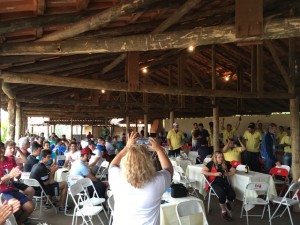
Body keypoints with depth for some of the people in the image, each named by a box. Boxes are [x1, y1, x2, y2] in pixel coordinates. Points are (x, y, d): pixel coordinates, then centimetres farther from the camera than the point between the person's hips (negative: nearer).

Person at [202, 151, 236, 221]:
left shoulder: (226, 163, 10)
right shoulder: (211, 163, 0)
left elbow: (233, 171, 15)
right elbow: (203, 171, -7)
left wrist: (226, 174, -3)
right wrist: (214, 174, -13)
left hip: (225, 182, 4)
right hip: (215, 182, -3)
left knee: (232, 195, -22)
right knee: (222, 194, -32)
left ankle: (227, 203, 18)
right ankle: (224, 211, -6)